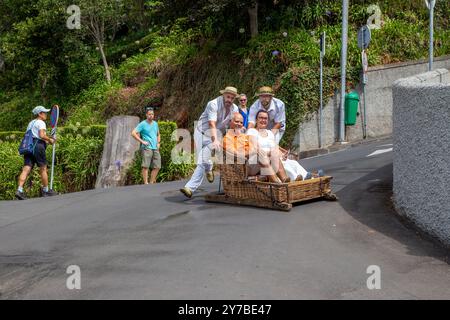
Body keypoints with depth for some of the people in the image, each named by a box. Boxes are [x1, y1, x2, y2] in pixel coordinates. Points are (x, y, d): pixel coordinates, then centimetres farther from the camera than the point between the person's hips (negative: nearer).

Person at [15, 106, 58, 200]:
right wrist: (50, 139, 0)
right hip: (38, 146, -7)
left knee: (26, 169, -4)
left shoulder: (31, 123, 25)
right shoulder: (41, 123, -2)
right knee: (43, 169, 4)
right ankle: (46, 191, 12)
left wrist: (47, 141, 22)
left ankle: (19, 190, -18)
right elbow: (42, 135, -16)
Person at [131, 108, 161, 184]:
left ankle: (152, 182, 14)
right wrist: (142, 141, -12)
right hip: (147, 148, -6)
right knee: (146, 166, -12)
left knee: (157, 167, 4)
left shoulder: (155, 124, 17)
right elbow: (133, 133, -9)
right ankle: (146, 183, -11)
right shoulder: (142, 124, -2)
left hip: (155, 148, 6)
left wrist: (158, 143, 13)